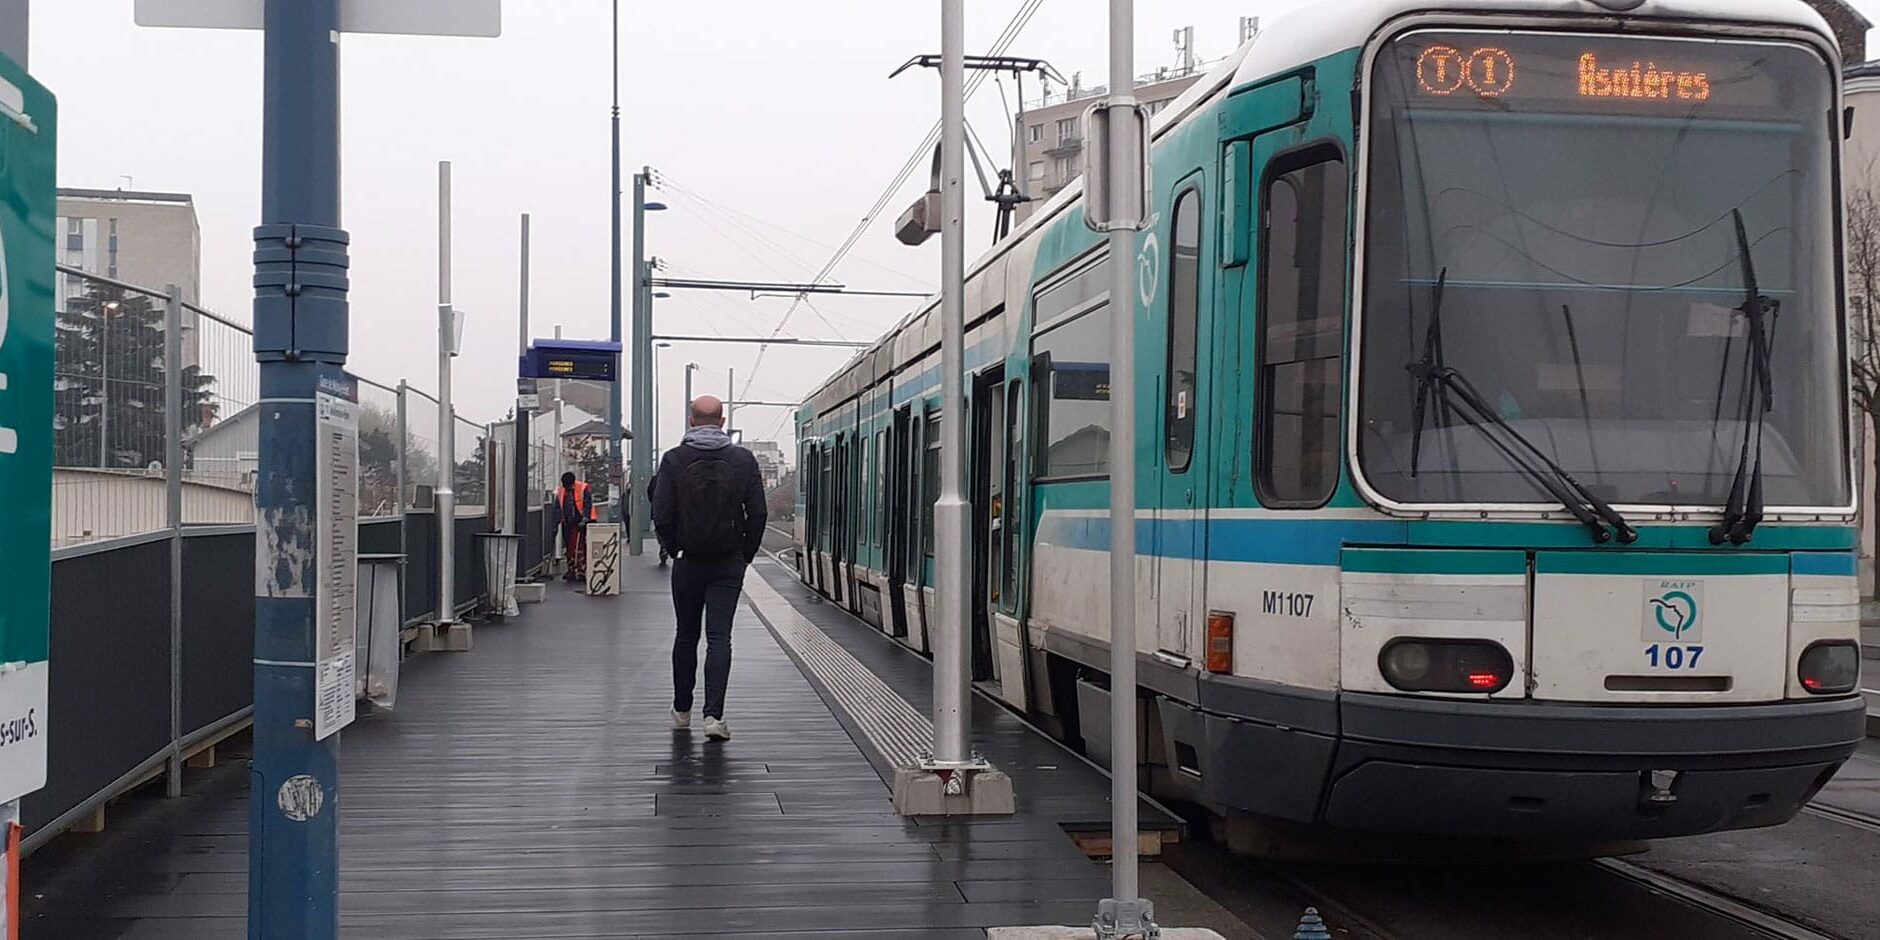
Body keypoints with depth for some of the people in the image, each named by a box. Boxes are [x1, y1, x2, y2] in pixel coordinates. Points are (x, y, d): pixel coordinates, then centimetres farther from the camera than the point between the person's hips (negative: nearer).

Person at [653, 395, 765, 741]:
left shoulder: (674, 460, -5)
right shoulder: (743, 460, -1)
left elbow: (662, 515, -7)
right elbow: (757, 514, -2)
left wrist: (674, 548, 9)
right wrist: (746, 553, 10)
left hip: (688, 562, 0)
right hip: (729, 563, 0)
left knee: (686, 635, 14)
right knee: (719, 637, -2)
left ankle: (682, 711, 23)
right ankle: (713, 715, -13)